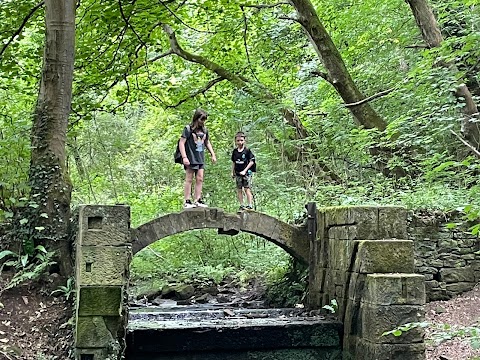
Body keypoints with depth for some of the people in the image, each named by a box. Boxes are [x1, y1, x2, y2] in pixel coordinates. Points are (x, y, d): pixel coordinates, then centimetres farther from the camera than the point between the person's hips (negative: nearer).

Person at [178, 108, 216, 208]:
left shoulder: (204, 130, 11)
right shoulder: (188, 129, -6)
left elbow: (207, 143, 24)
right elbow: (181, 143, -9)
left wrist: (213, 154, 18)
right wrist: (184, 157, -17)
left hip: (200, 159, 6)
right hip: (191, 158, -6)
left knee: (200, 179, 3)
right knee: (189, 179, -3)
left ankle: (197, 200, 8)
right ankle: (187, 201, -1)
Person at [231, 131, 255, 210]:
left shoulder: (247, 150, -7)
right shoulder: (235, 151, 7)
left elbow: (251, 161, -9)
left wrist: (244, 171, -13)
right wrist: (232, 172, 12)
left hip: (246, 172, -5)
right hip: (238, 173, 5)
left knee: (247, 189, -8)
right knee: (239, 190, 6)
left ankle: (250, 205, -6)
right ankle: (241, 205, 12)